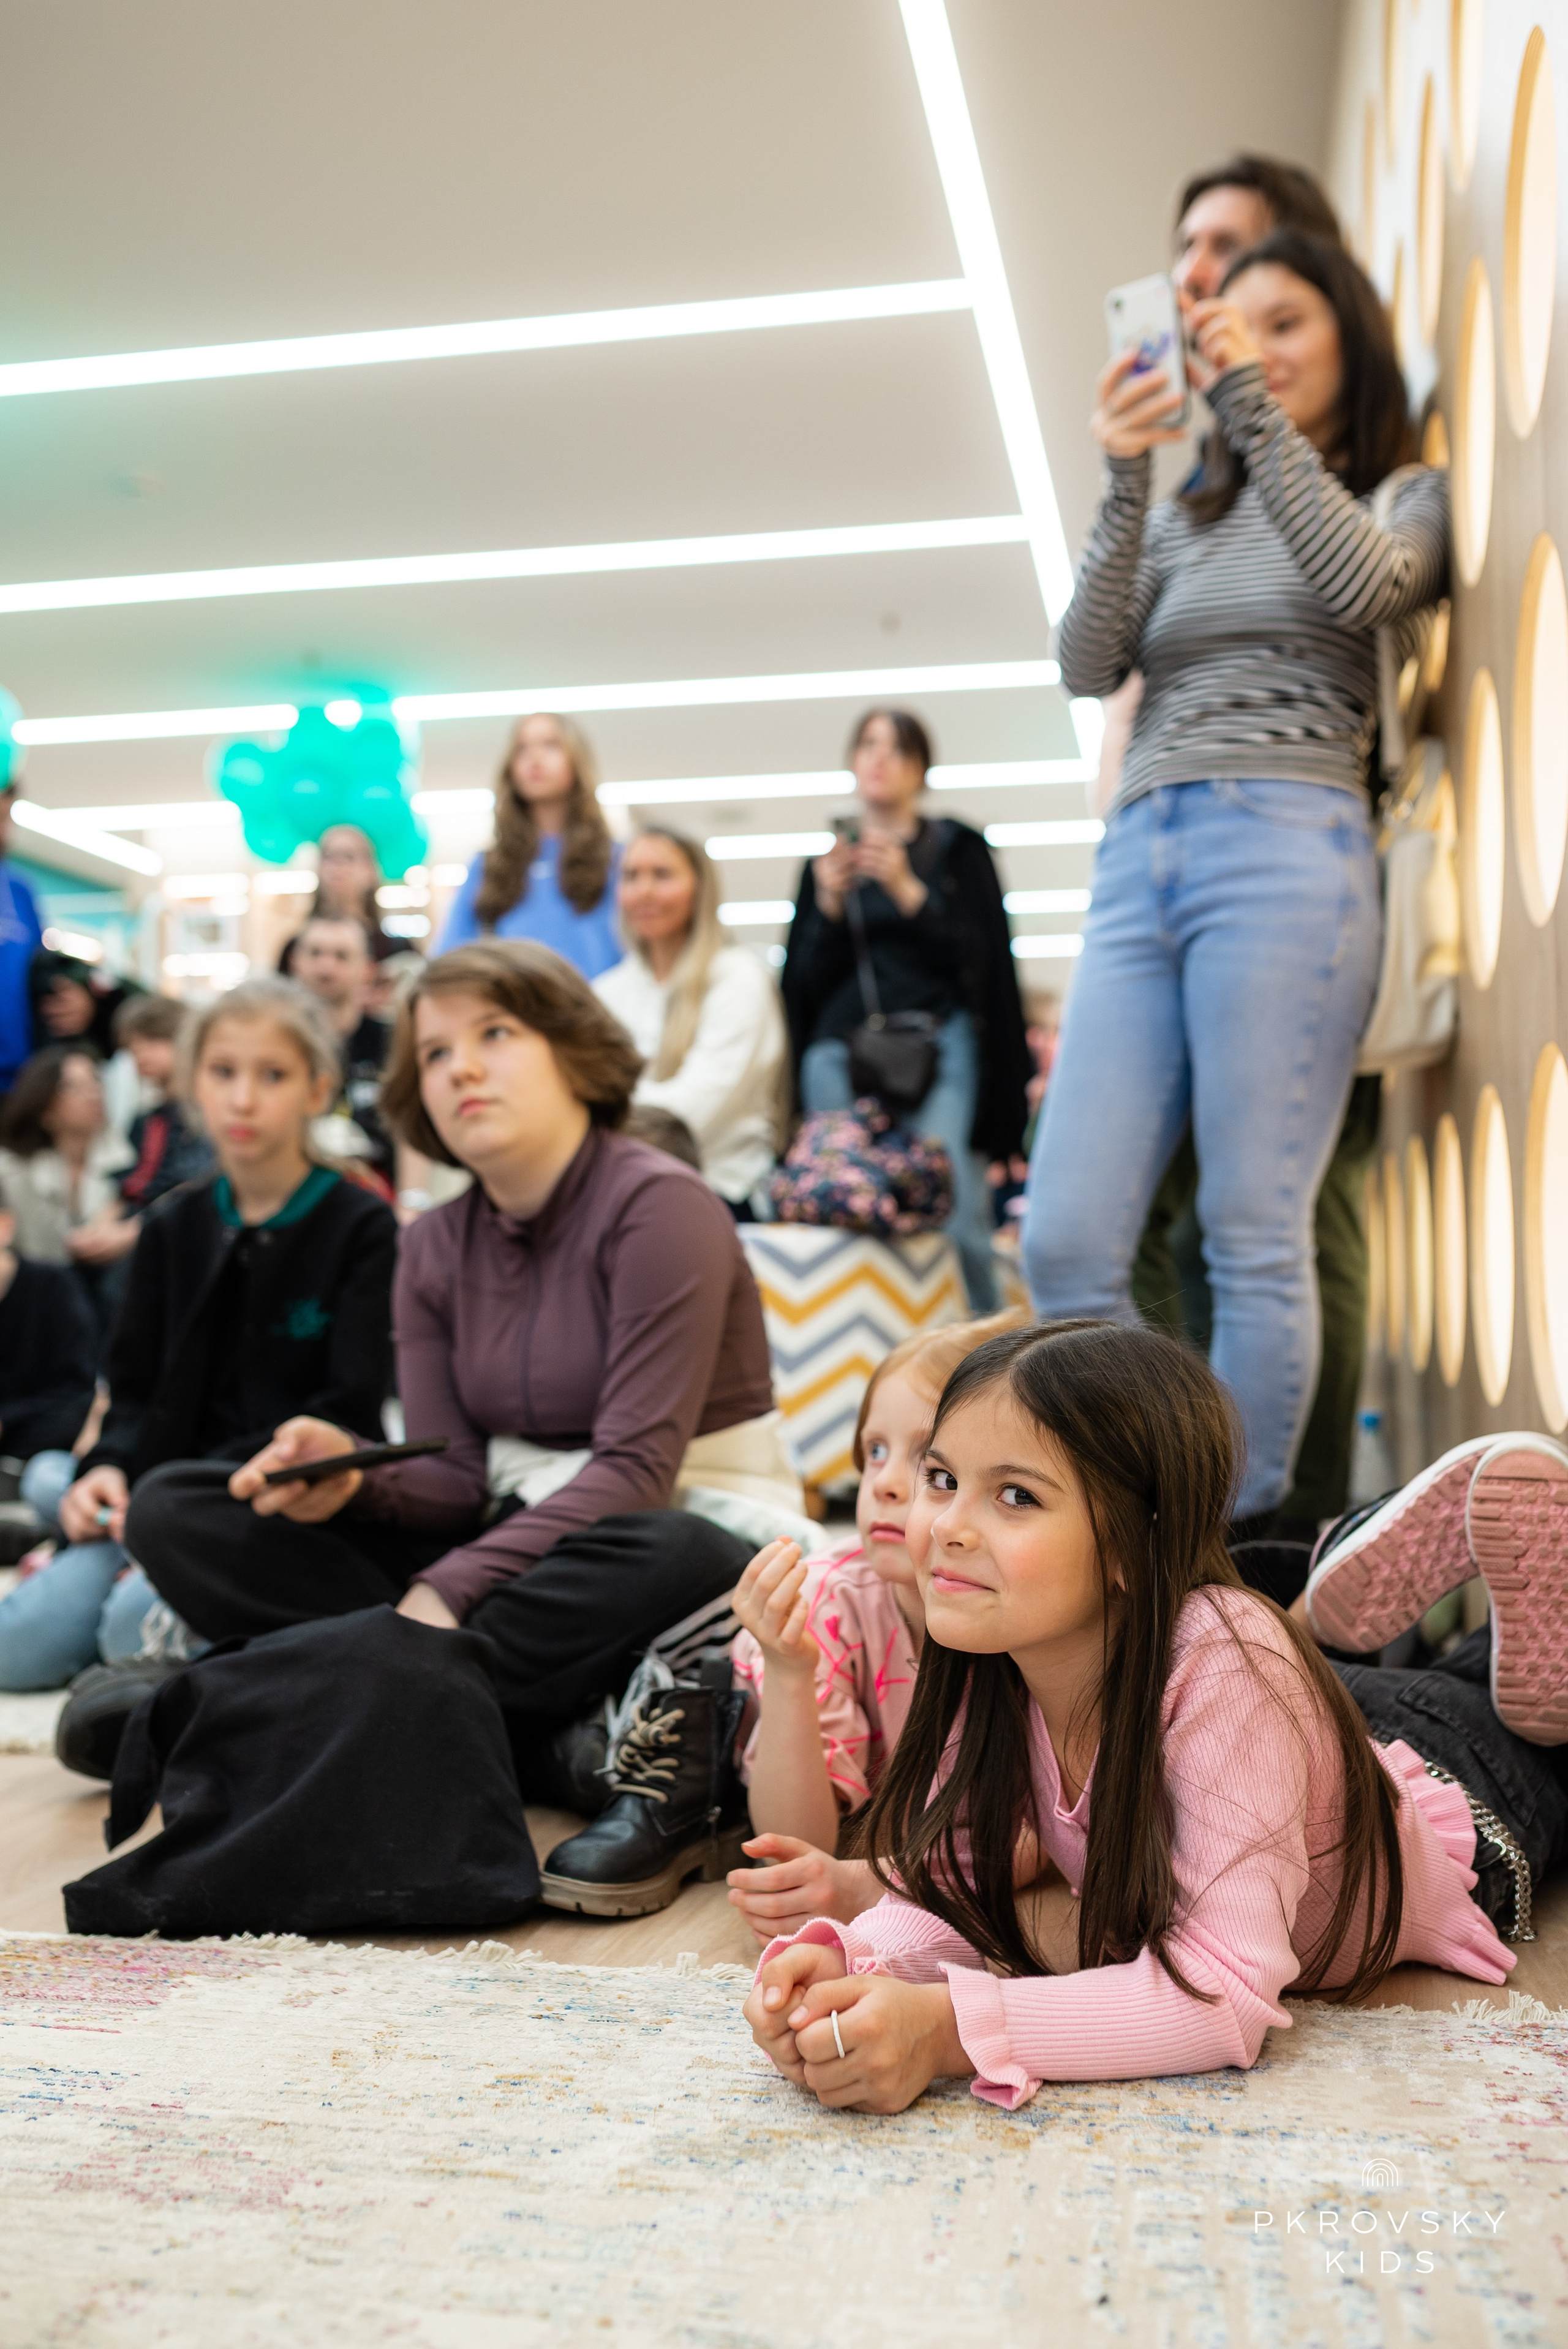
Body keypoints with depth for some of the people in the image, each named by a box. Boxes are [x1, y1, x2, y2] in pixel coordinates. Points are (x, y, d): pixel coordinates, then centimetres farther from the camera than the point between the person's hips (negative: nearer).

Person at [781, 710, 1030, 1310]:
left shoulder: (956, 850, 14)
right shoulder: (829, 862, 21)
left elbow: (984, 960, 3)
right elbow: (804, 980, 14)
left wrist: (908, 891, -7)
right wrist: (830, 904, -2)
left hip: (937, 1042, -2)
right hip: (841, 1051, 3)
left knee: (950, 1216, -18)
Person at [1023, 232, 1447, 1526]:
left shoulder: (1410, 499, 15)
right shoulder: (1184, 523, 26)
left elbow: (1362, 586, -8)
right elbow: (1088, 665, 10)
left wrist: (1252, 404, -7)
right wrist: (1124, 481, 0)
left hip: (1288, 851, -4)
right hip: (1138, 864, 5)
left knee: (1254, 1241, -10)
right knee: (1066, 1245, -5)